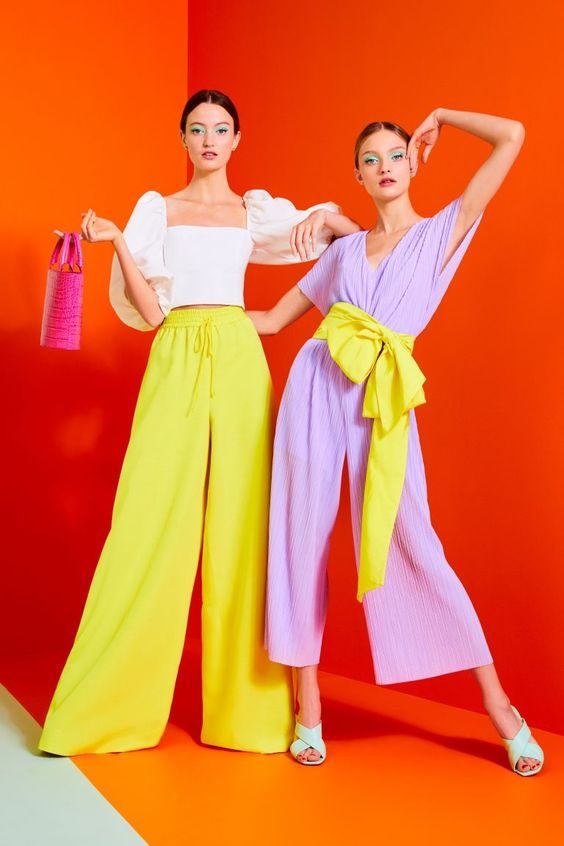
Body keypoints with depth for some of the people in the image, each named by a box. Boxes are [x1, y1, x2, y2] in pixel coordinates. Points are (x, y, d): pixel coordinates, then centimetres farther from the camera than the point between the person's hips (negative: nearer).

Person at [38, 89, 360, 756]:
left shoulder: (256, 211, 16)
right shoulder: (156, 209, 13)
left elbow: (352, 237, 20)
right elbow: (149, 311, 5)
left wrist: (326, 214, -1)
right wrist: (117, 244, -7)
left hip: (239, 360, 1)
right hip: (176, 361, -1)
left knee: (243, 524, -2)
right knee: (151, 524, -7)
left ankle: (248, 705, 7)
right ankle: (108, 706, 4)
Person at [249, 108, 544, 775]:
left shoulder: (443, 232, 9)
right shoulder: (343, 249, 17)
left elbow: (512, 137, 3)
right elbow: (274, 318, 21)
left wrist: (438, 117, 16)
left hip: (384, 396, -3)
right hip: (318, 386, 4)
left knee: (412, 544, -7)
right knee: (303, 535, 1)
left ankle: (499, 706, 6)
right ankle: (307, 707, 12)